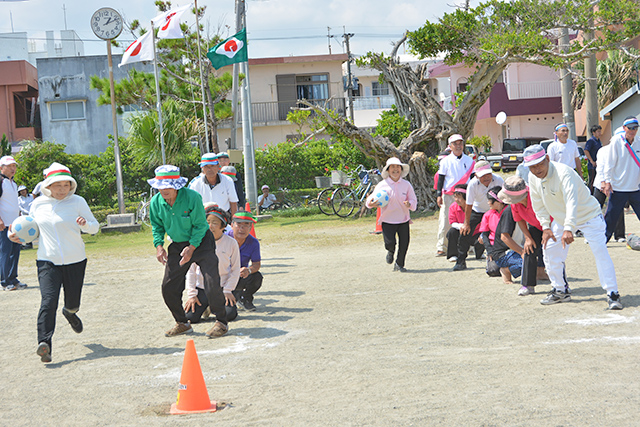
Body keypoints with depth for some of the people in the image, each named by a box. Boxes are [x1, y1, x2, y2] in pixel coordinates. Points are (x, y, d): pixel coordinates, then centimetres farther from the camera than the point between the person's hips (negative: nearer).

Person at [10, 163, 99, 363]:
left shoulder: (77, 202, -3)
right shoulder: (38, 204, 4)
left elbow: (95, 227, 1)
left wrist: (85, 224, -22)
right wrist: (20, 237, -2)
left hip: (75, 261, 0)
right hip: (47, 262, 0)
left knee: (73, 302, 13)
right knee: (48, 301, -17)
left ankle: (70, 312, 52)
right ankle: (44, 344, -24)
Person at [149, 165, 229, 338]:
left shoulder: (192, 197, -22)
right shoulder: (156, 203, -8)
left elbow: (200, 225, -15)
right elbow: (157, 226, 7)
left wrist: (191, 247, -21)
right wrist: (159, 245, -8)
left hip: (201, 242, -5)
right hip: (177, 246, 5)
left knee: (211, 283, -16)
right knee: (168, 287, 1)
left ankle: (221, 322, 2)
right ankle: (182, 323, 20)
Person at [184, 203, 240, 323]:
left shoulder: (231, 243, -6)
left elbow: (235, 269, 0)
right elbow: (191, 270, 0)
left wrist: (227, 290, -8)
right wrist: (192, 294, -5)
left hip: (222, 287, 0)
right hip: (202, 286, 0)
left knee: (230, 314, -21)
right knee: (190, 317, -16)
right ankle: (204, 306, 18)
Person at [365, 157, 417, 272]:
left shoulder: (406, 185, 1)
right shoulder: (382, 185, -4)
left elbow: (414, 201, 5)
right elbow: (372, 198, -1)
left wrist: (409, 204, -18)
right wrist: (370, 203, -25)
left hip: (403, 220, 2)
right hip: (387, 220, -2)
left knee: (404, 243, 3)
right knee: (390, 242, -16)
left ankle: (399, 264, 28)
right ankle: (391, 251, 23)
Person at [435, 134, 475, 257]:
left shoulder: (469, 160, 8)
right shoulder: (446, 161, 2)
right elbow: (440, 178, 3)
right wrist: (439, 195, -3)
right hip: (448, 195, -2)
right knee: (445, 221, -5)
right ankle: (441, 248, 1)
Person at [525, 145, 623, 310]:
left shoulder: (563, 172, -32)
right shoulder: (533, 178, -9)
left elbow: (572, 201, -44)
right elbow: (538, 206, 4)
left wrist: (568, 229, -55)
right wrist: (545, 227, -7)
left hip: (587, 214, -7)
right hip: (561, 219, 7)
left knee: (600, 252, -18)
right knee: (549, 250, 3)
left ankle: (612, 294, -13)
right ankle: (561, 291, 18)